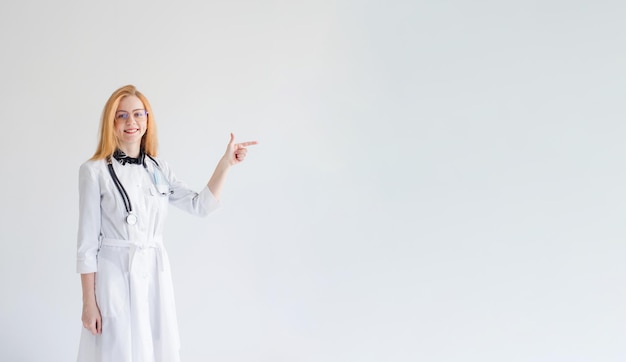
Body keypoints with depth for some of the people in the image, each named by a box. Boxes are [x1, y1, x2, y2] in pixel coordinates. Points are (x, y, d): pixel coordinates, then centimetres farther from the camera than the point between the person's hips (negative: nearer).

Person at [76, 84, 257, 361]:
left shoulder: (158, 169, 8)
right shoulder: (94, 171, -6)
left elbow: (200, 205, 6)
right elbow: (87, 241, -6)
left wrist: (225, 164, -3)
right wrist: (88, 302, -8)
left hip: (157, 275, 5)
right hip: (115, 276, -5)